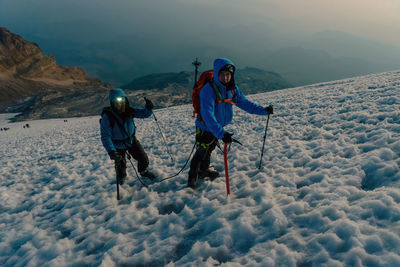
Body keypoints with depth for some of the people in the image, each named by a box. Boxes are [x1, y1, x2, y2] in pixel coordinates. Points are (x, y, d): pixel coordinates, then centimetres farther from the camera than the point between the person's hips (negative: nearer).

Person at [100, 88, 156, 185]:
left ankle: (143, 171, 43)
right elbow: (105, 137, -30)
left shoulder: (129, 111, -16)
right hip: (118, 146, -3)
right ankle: (121, 181, 40)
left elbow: (144, 113, -9)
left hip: (131, 140, 3)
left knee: (144, 159, 9)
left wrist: (149, 108, -33)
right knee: (121, 167, 5)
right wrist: (111, 151, -42)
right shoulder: (107, 117, -28)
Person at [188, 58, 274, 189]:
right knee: (201, 152, 5)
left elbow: (244, 103, 1)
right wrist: (221, 133, -48)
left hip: (219, 127, 7)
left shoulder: (232, 89, -9)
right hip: (205, 128, -6)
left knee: (209, 150, 25)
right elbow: (208, 115, -39)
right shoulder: (208, 89, -31)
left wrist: (263, 110, -5)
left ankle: (203, 171, 48)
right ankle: (192, 176, 30)